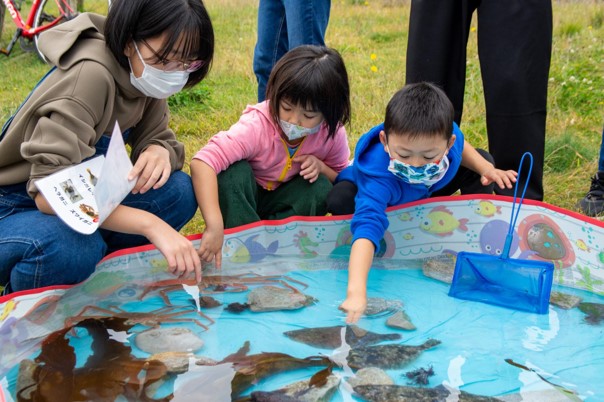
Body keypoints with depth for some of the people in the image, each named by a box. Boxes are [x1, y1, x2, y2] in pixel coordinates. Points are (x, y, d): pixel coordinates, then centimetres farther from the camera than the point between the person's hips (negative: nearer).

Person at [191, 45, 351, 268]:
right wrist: (214, 225, -59)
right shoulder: (256, 126, -35)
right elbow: (202, 162, -48)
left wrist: (320, 166, -27)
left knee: (321, 188, -25)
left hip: (281, 201, 3)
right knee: (234, 172, -35)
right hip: (241, 197, -3)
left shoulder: (333, 133, -20)